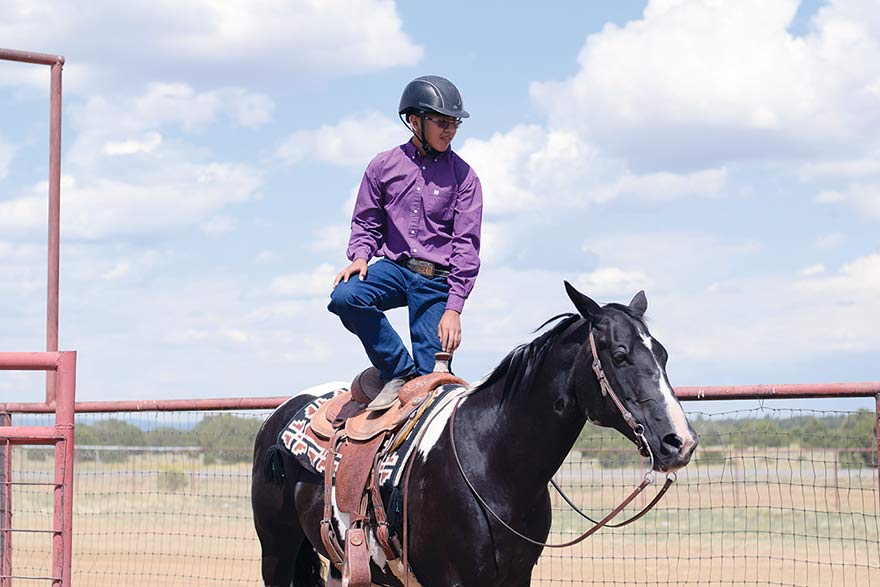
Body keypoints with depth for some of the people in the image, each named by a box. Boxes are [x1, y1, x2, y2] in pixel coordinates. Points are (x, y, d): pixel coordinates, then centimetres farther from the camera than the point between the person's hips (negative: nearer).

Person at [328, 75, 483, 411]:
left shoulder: (462, 175, 0)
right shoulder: (384, 166, 4)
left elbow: (466, 244, -3)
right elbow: (366, 222, 13)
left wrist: (453, 307, -11)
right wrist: (360, 257, -10)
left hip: (436, 279, -1)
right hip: (394, 267, 2)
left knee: (428, 378, -7)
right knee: (344, 297, -29)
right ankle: (398, 371, -13)